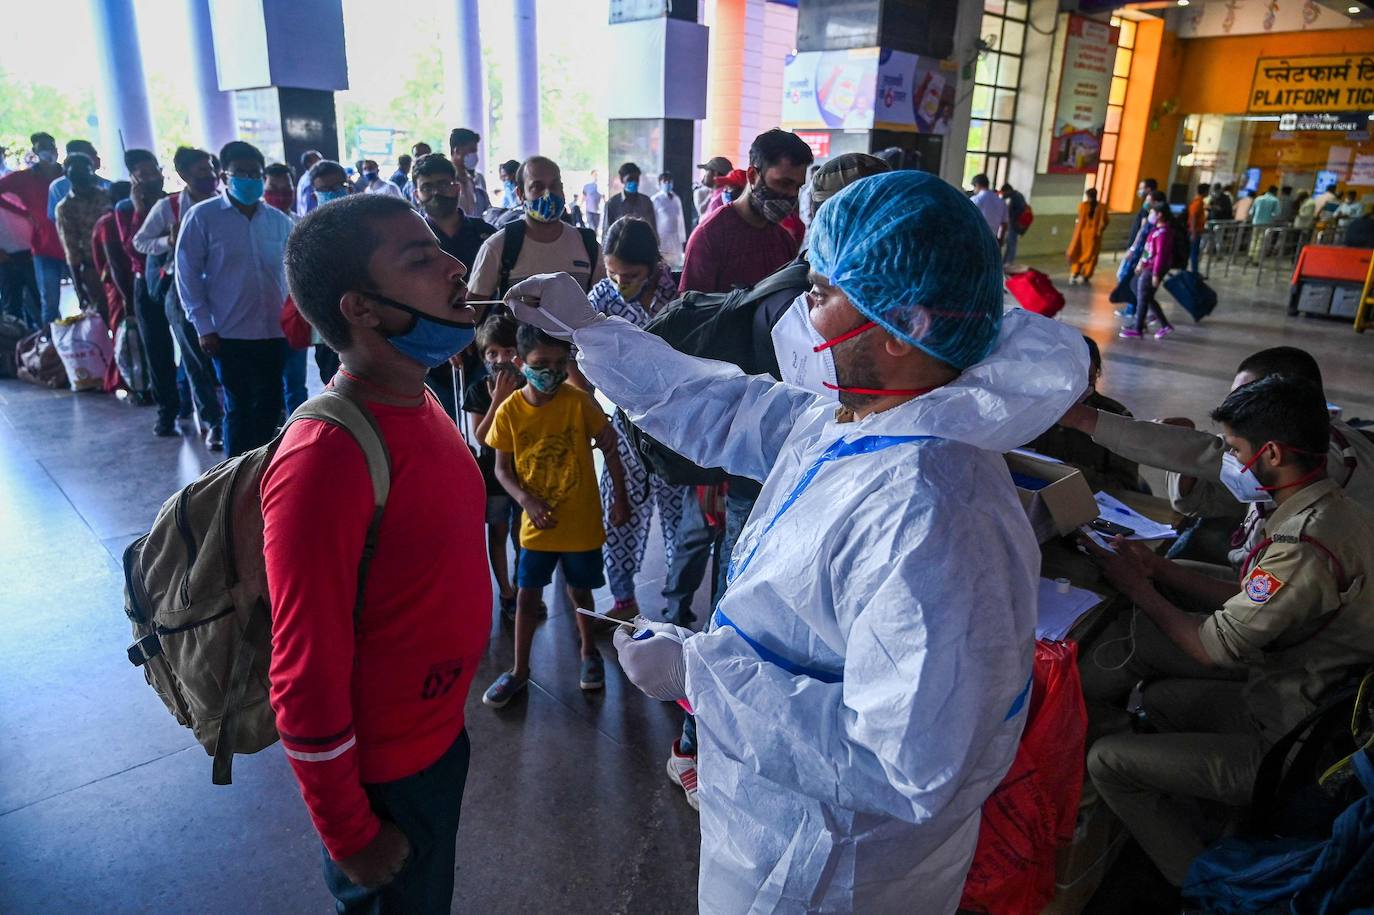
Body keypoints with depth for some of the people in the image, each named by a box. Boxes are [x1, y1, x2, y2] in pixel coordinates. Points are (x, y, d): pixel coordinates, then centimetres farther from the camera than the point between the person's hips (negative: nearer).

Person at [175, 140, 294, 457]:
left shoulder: (278, 220, 5)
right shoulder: (202, 216, -2)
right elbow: (187, 273, -2)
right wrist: (204, 326, -5)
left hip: (274, 331, 3)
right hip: (229, 333, -3)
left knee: (270, 406, 10)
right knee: (238, 408, 5)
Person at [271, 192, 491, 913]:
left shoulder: (416, 405, -3)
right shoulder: (326, 460, -31)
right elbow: (305, 682, -25)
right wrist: (352, 839, -14)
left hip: (439, 728, 7)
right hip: (383, 773, -7)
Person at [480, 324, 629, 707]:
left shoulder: (579, 402, -13)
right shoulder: (509, 410, -9)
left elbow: (609, 449, -3)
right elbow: (502, 468, -2)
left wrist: (620, 498, -3)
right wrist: (526, 500, -18)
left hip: (582, 521, -1)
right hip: (537, 524, 1)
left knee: (580, 590, 15)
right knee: (527, 594, 9)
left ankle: (589, 652, 39)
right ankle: (519, 670, 25)